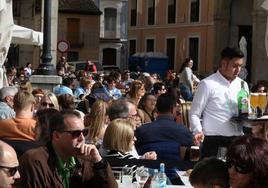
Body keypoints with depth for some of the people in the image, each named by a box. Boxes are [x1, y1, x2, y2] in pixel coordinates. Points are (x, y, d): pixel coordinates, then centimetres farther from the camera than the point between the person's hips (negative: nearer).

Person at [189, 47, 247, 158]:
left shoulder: (242, 85, 11)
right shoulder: (207, 84, -5)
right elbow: (194, 114, -4)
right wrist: (198, 131, -22)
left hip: (236, 140, 5)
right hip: (213, 141, -5)